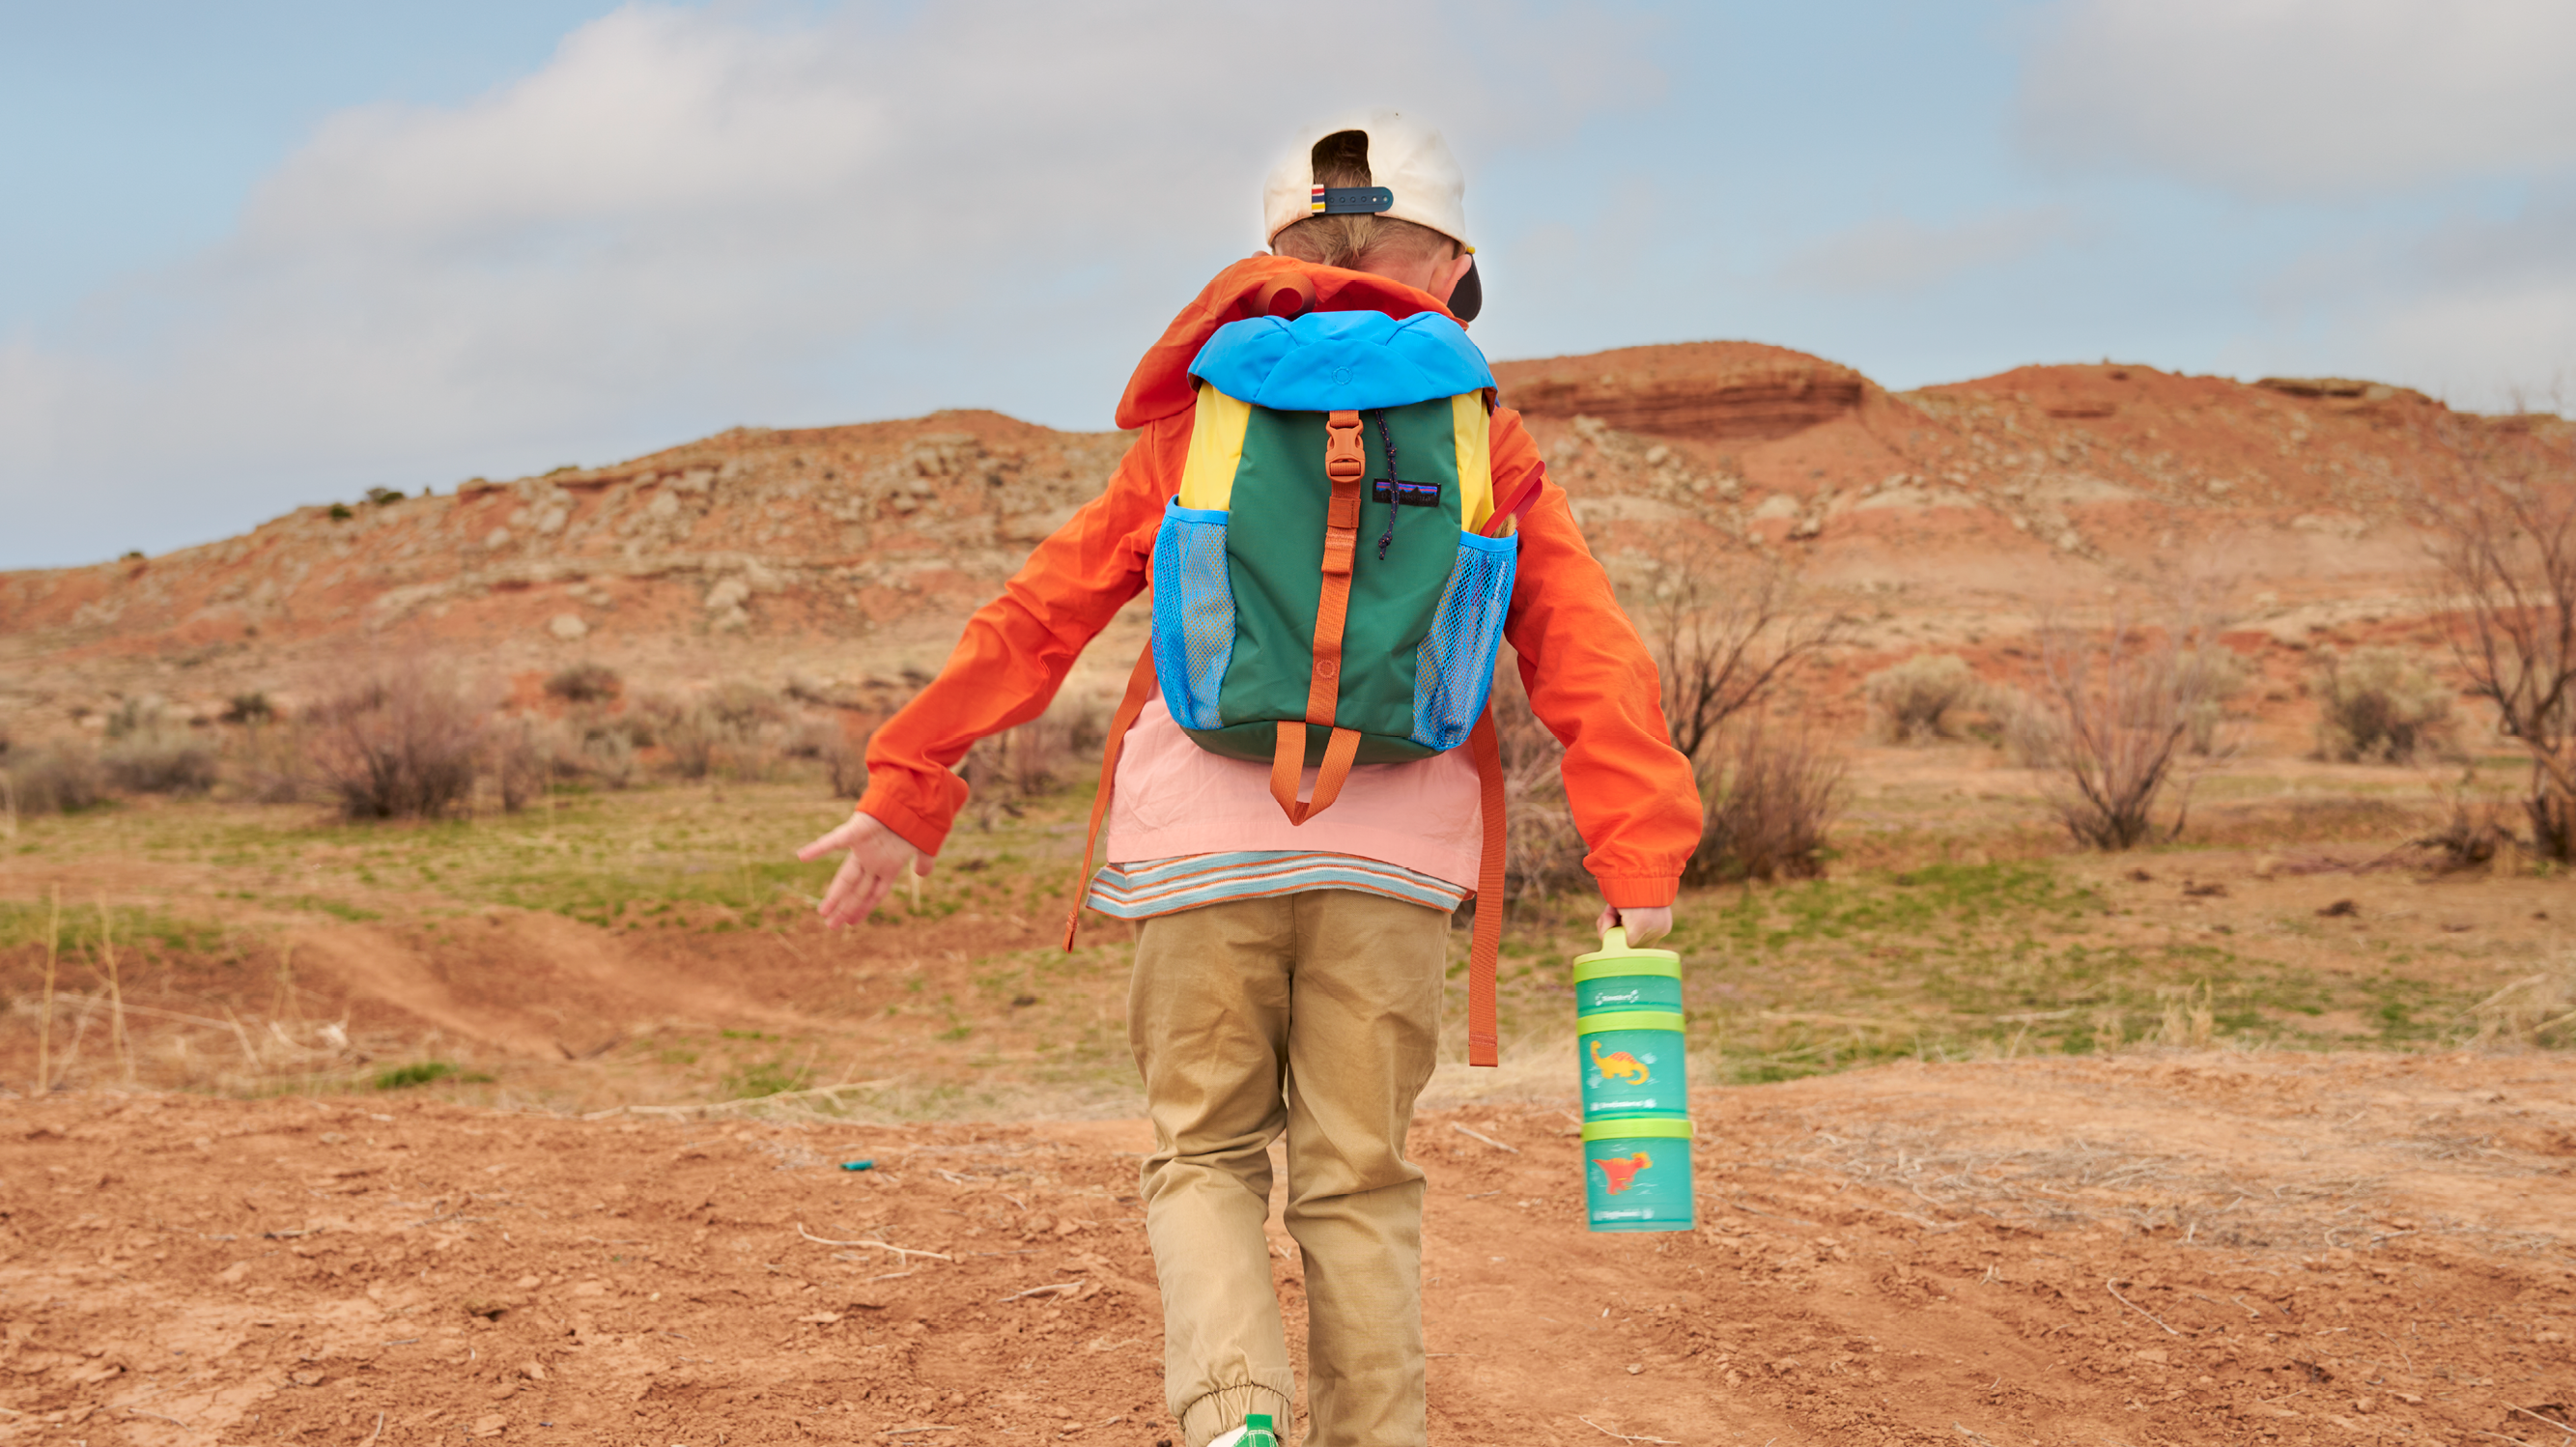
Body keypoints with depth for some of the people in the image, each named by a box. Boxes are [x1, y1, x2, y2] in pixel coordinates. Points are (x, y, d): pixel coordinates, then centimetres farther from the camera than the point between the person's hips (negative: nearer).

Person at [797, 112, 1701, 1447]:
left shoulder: (1200, 418, 13)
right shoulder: (1487, 448, 12)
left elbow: (1042, 611, 11)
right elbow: (1591, 663, 0)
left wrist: (907, 791, 13)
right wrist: (1638, 863, -5)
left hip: (1207, 838, 0)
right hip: (1393, 850, 0)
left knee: (1202, 1151, 11)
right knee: (1357, 1176, 10)